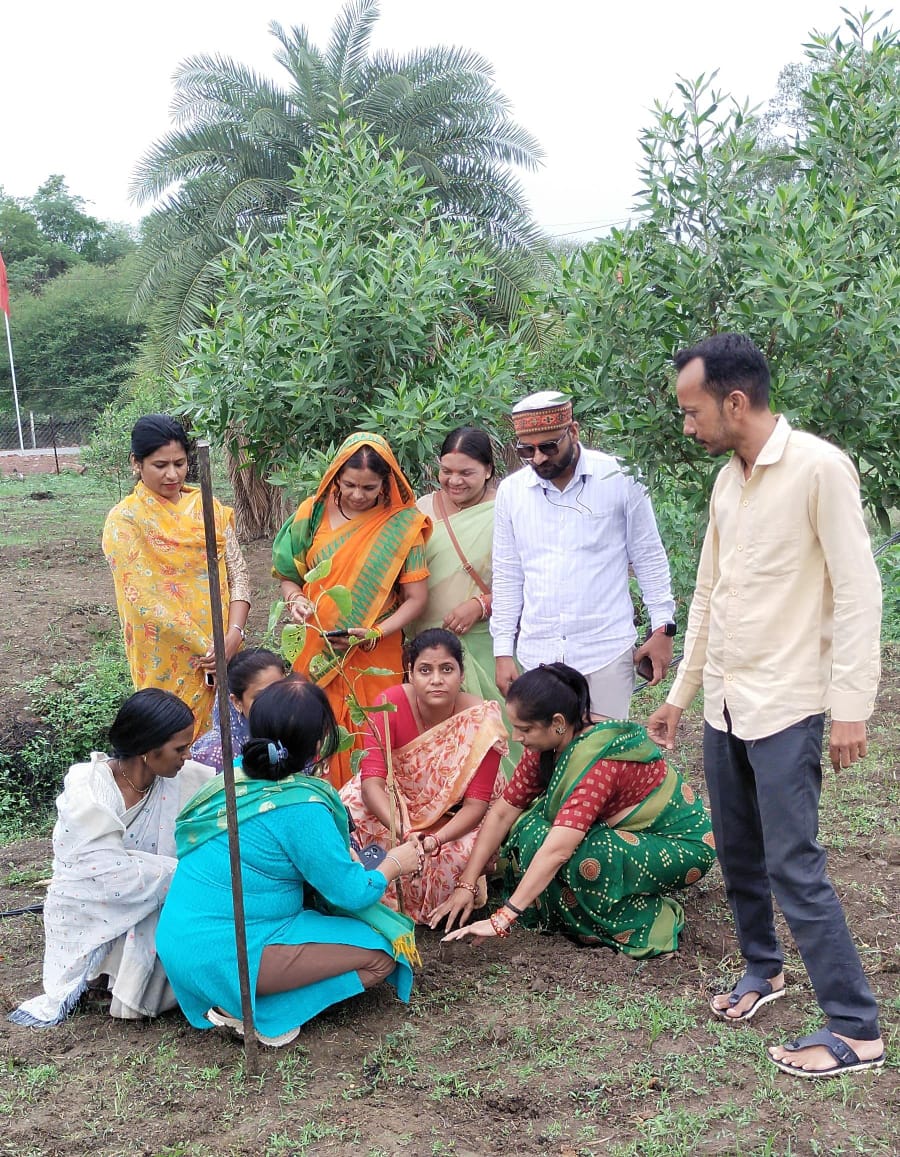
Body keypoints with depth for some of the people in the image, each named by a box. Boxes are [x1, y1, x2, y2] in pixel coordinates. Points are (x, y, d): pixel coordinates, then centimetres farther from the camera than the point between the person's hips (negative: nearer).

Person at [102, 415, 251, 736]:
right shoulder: (125, 520, -9)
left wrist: (233, 635, -14)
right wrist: (208, 648, -19)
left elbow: (237, 572, 1)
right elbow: (146, 601, -16)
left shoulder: (206, 506, 5)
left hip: (223, 651, 4)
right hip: (169, 662, -4)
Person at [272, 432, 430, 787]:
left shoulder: (402, 525, -4)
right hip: (316, 653, 2)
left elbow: (415, 597, -4)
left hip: (374, 659, -2)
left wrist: (376, 633, -17)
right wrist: (295, 599, -12)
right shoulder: (313, 512, 2)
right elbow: (288, 574, 9)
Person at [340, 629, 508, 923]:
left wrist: (435, 840, -41)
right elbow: (371, 780, -28)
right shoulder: (390, 705, -20)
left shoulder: (482, 721, -22)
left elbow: (476, 802, -23)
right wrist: (402, 830, -46)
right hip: (394, 806, 1)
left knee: (459, 854, -33)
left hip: (457, 819, -1)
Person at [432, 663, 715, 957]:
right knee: (528, 826, -13)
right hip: (631, 834, 8)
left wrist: (502, 919, -38)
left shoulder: (601, 763, -33)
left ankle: (648, 921, -9)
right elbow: (503, 813, -3)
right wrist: (465, 886, -8)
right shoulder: (547, 745, -7)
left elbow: (556, 852, -39)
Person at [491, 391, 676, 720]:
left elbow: (649, 558, 3)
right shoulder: (510, 491, 4)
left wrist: (663, 628, 1)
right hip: (537, 653, 3)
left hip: (607, 651, -2)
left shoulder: (620, 479, -4)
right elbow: (507, 576, 10)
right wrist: (503, 650, 8)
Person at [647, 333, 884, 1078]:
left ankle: (856, 1028, 5)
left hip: (785, 706, -8)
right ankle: (763, 968, 38)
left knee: (794, 865, -6)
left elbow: (858, 590, -15)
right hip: (725, 702, 8)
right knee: (738, 853, 17)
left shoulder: (819, 468, -14)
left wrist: (851, 706, -18)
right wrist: (681, 694, 19)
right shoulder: (729, 479, 10)